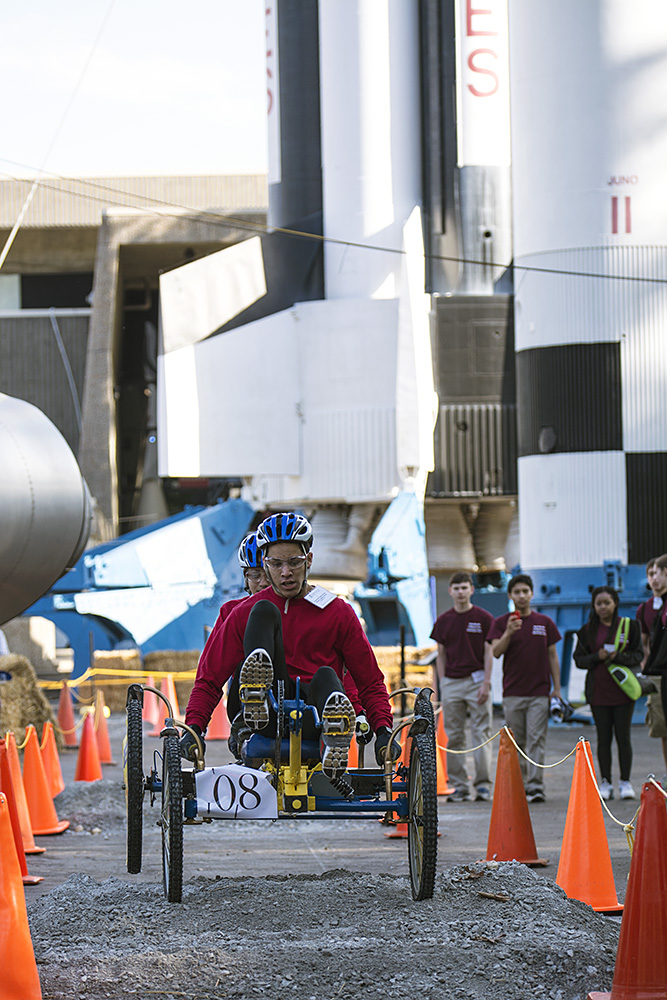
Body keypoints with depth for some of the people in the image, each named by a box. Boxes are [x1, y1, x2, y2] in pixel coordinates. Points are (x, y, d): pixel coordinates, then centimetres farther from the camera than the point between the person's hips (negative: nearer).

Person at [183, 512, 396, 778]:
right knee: (264, 611, -16)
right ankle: (255, 702, -44)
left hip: (311, 725, 0)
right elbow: (210, 677, 10)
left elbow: (370, 682, 12)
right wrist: (194, 729, -6)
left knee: (326, 675, -34)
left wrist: (383, 731, -5)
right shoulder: (244, 613, 13)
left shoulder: (338, 613, 13)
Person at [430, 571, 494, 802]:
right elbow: (441, 655, 13)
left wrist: (486, 683, -10)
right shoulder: (443, 621, 9)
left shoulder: (484, 618, 0)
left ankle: (483, 785, -3)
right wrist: (442, 685, 5)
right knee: (454, 737, 3)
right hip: (452, 682, 3)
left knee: (481, 734, -5)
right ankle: (459, 786, 7)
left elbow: (489, 653, -2)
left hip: (476, 681, -3)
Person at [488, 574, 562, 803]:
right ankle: (519, 785, 17)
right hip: (512, 693, 1)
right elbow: (496, 651, -7)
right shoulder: (501, 623, 5)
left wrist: (557, 689, 4)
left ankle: (536, 786, -12)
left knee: (536, 741, -8)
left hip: (539, 693, 0)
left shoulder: (545, 623, 8)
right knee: (516, 743, 6)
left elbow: (552, 657, 10)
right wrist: (508, 633, -25)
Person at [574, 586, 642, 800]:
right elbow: (579, 659, 6)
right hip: (598, 690, 1)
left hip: (623, 690, -1)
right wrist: (597, 657, -12)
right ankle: (605, 783, 9)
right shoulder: (588, 630, 6)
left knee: (623, 736, -1)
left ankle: (625, 782, 6)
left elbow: (638, 655, 2)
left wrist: (618, 656, -16)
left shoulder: (629, 625, 3)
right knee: (603, 738, 3)